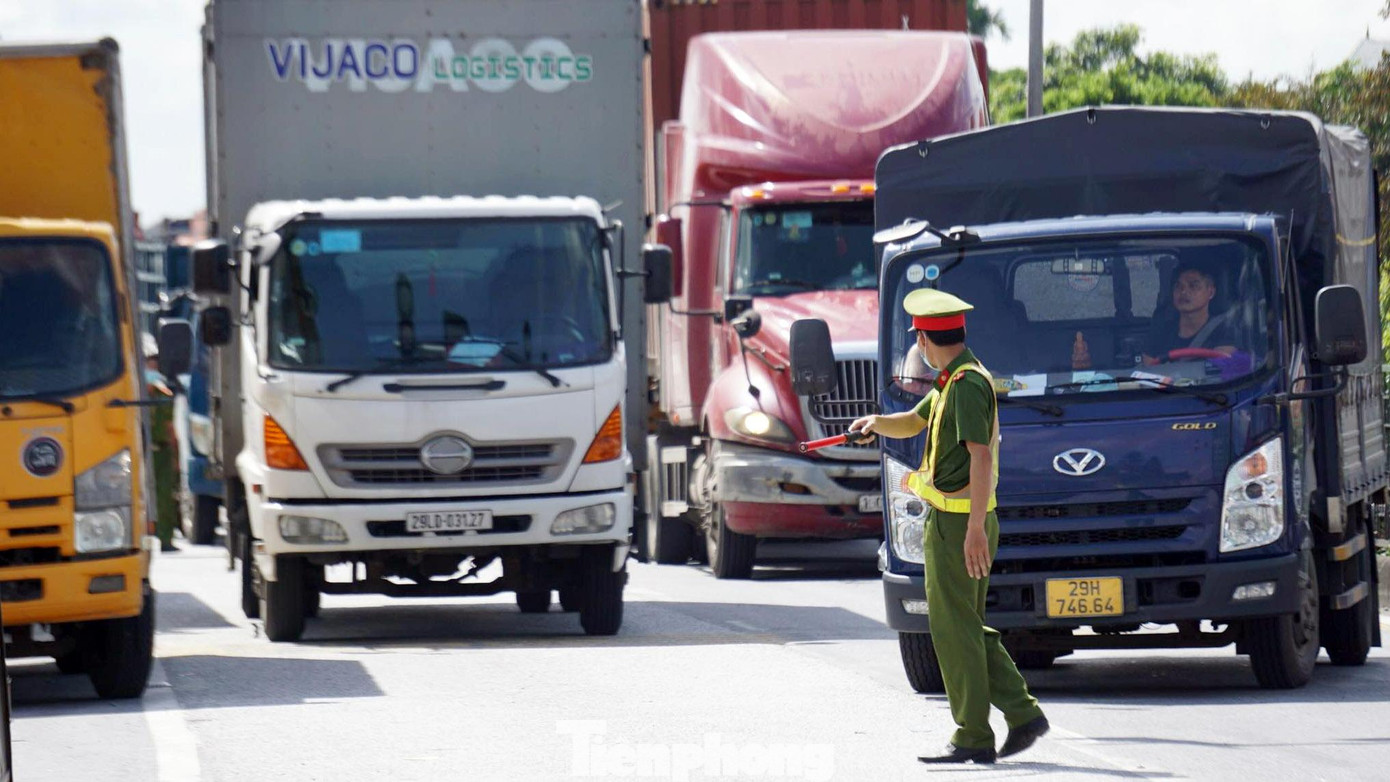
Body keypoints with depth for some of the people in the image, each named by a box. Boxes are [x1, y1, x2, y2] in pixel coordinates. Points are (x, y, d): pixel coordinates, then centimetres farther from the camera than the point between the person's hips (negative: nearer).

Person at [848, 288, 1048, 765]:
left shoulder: (966, 384, -15)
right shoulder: (953, 382, 17)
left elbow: (981, 456, -23)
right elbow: (915, 423, 31)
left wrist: (974, 528, -28)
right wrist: (877, 423, 9)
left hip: (957, 523, -10)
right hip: (962, 520, 10)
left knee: (955, 628, -5)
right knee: (969, 627, 13)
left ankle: (973, 739, -2)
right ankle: (1023, 715, 11)